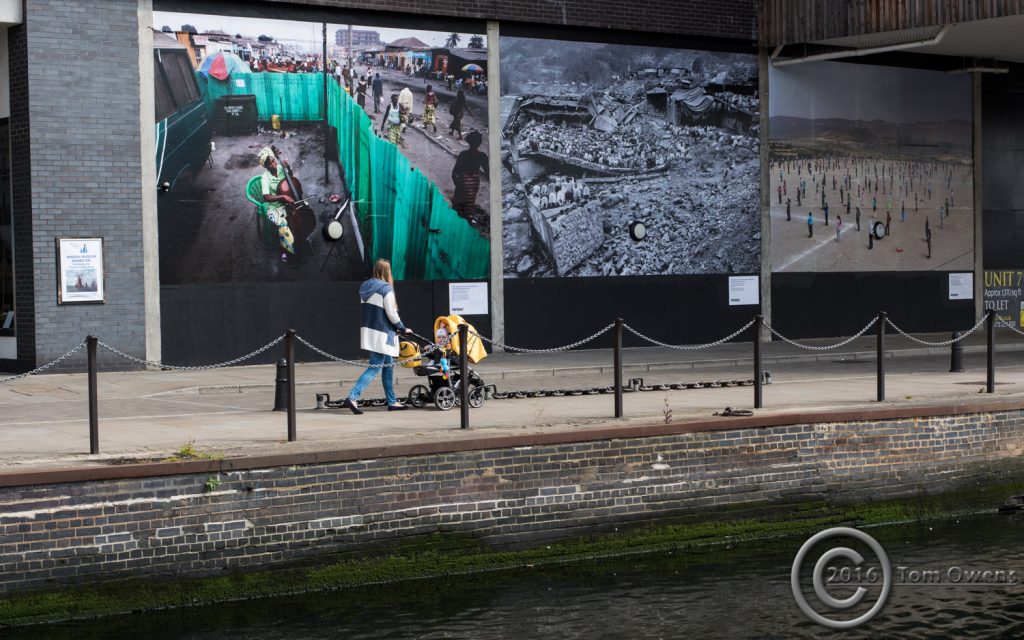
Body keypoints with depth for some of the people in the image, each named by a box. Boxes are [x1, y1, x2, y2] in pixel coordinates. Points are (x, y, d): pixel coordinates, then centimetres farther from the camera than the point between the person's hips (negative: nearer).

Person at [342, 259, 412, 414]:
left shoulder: (365, 287, 9)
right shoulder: (386, 288, -14)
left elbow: (369, 310, 12)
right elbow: (391, 314, -14)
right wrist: (403, 329, 1)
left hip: (368, 330, 8)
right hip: (382, 334, -8)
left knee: (388, 365, 16)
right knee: (375, 367, -6)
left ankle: (392, 401, 21)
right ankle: (352, 397, -16)